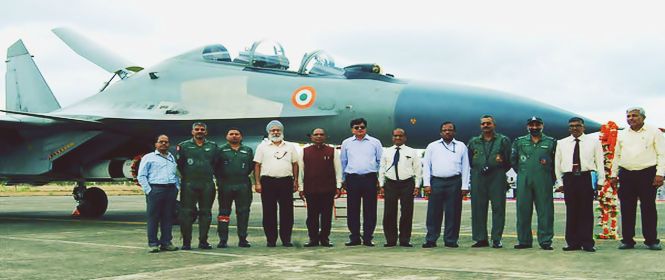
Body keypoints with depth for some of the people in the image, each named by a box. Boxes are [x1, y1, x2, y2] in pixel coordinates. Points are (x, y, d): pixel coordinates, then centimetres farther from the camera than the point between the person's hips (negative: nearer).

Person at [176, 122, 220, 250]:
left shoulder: (213, 146, 11)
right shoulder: (183, 146, 5)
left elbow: (217, 164, 15)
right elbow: (178, 163, 5)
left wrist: (212, 175, 8)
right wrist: (186, 176, 5)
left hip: (207, 185, 2)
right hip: (189, 185, -2)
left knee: (206, 213, 5)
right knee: (187, 213, -3)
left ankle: (203, 241, 12)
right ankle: (186, 242, 2)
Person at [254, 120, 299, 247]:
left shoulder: (290, 146, 13)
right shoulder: (262, 147, 8)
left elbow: (295, 164, 13)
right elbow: (257, 165, 5)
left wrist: (295, 181, 4)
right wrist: (257, 183, -4)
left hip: (286, 181, 1)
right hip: (268, 181, -1)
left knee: (287, 212, 1)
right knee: (269, 212, 1)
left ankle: (286, 239, 8)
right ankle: (271, 239, 7)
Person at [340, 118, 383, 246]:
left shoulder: (375, 142, 8)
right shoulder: (346, 143, 11)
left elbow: (381, 161, 9)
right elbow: (343, 162, 16)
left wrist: (380, 179, 3)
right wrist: (343, 180, 12)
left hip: (370, 179, -1)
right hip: (352, 179, 1)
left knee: (370, 210, 0)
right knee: (352, 210, 2)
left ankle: (368, 238, 6)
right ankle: (354, 238, 10)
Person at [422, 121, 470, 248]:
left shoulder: (461, 146, 12)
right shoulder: (432, 146, 12)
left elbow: (465, 167, 9)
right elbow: (426, 166, 8)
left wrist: (464, 186, 1)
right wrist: (427, 184, -2)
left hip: (454, 182, 0)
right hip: (436, 182, 0)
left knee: (453, 213, 1)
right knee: (433, 213, -1)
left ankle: (451, 240, 8)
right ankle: (431, 240, 3)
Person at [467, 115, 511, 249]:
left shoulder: (503, 140, 8)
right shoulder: (473, 142, 16)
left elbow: (509, 161, 5)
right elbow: (469, 161, 17)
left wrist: (499, 172, -2)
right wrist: (478, 171, 6)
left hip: (497, 178, -2)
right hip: (478, 179, 2)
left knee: (498, 208, -4)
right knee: (478, 208, 0)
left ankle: (497, 239, 1)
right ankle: (481, 239, 6)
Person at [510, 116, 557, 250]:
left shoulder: (551, 142, 7)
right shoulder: (519, 142, 11)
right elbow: (513, 160, 17)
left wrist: (551, 176, 5)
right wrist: (521, 172, 12)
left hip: (543, 182, -1)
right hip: (524, 181, 2)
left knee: (545, 211, -2)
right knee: (523, 210, 3)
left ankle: (545, 241, 3)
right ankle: (524, 240, 10)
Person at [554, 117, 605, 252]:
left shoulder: (593, 142, 7)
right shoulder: (561, 143, 12)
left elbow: (599, 161, 5)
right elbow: (557, 164, 12)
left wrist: (600, 180, -3)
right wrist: (559, 182, 5)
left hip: (586, 178, -2)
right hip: (569, 179, 2)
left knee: (587, 211, -1)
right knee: (571, 211, 2)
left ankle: (587, 243, 4)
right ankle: (573, 243, 7)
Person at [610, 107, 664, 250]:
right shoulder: (622, 135, 15)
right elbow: (617, 156, 18)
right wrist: (614, 175, 11)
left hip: (647, 174, -4)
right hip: (626, 175, 4)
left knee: (648, 208, -2)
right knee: (627, 209, 3)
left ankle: (651, 240, 4)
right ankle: (627, 240, 8)